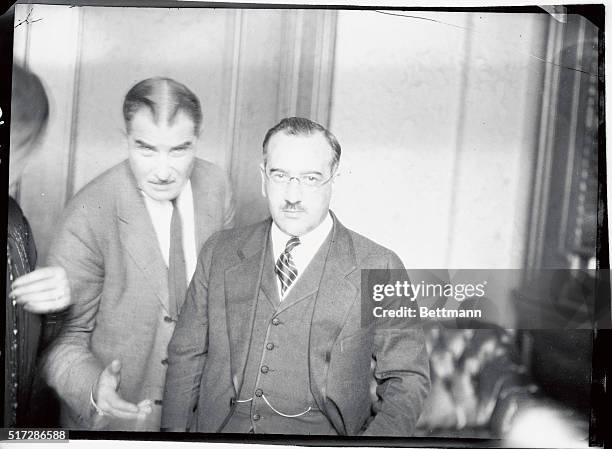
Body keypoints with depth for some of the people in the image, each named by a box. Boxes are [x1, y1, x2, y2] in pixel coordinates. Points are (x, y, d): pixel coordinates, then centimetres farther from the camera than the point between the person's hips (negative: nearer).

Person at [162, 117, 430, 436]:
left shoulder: (378, 268, -2)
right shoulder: (219, 252, 7)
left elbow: (407, 378, 2)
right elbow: (186, 354, 11)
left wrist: (375, 437, -14)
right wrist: (174, 432, 0)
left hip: (319, 434, -2)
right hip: (219, 428, 2)